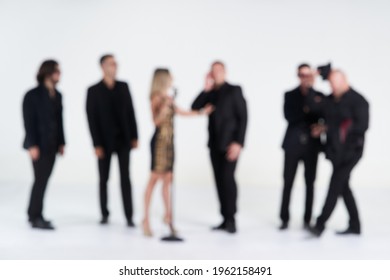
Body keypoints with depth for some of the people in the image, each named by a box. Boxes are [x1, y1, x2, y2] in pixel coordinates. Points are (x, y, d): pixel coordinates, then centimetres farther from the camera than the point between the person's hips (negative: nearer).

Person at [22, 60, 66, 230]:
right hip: (39, 145, -6)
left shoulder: (57, 95, 11)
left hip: (52, 145, 6)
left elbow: (59, 120, 11)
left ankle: (33, 214, 19)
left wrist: (61, 142, 8)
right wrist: (32, 145, -17)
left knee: (43, 180, 10)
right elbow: (29, 121, -11)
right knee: (41, 180, -6)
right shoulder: (33, 95, -7)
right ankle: (36, 218, 1)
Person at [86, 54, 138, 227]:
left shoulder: (123, 87, 5)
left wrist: (135, 136, 1)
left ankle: (129, 216, -2)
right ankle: (104, 214, 20)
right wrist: (96, 144, -12)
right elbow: (91, 119, -7)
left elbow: (130, 112, 6)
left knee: (125, 178, -3)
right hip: (104, 141, -1)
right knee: (103, 179, 7)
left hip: (123, 140, 2)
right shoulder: (93, 91, -4)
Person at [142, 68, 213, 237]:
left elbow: (181, 112, 25)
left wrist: (201, 112, 28)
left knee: (168, 179, 9)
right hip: (160, 140, -8)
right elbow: (156, 120, -18)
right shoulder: (157, 97, -9)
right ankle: (146, 219, -4)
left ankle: (168, 215, 17)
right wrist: (165, 104, -26)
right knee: (154, 178, -7)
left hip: (169, 141, 8)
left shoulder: (168, 99, 14)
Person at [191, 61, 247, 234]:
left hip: (229, 143, -5)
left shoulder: (234, 90, -1)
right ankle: (225, 220, 7)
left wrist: (238, 143, -16)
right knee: (220, 180, 3)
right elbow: (195, 108, 3)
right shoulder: (210, 93, 15)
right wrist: (206, 89, -5)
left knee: (227, 177, -15)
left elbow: (243, 117, -7)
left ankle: (231, 219, -10)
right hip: (215, 144, 5)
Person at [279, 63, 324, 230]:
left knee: (310, 183, 1)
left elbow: (320, 113, -8)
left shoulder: (318, 95, 8)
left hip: (311, 144, 1)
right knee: (288, 182, 0)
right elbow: (288, 116, -8)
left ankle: (307, 219, 8)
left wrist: (310, 88, -12)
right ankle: (284, 219, 7)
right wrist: (305, 110, -21)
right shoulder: (290, 95, 6)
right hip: (293, 144, -1)